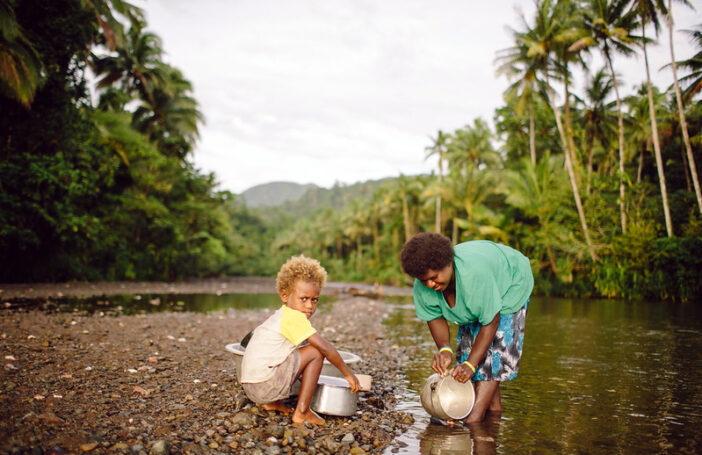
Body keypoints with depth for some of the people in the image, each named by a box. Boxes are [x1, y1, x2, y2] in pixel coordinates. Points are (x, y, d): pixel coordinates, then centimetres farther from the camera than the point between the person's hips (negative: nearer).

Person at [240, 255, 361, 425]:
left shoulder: (280, 316, 18)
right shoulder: (294, 316, -11)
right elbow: (325, 348, -13)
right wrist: (348, 373, -3)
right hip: (265, 385, -10)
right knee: (315, 352, -6)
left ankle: (272, 402, 17)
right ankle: (302, 412, -4)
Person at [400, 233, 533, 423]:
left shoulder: (475, 273, -45)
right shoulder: (422, 288, -26)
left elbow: (491, 321, -35)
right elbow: (434, 317, -8)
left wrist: (471, 364, -34)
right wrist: (444, 348, -26)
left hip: (510, 284, -6)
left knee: (498, 346, -16)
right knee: (467, 340, 0)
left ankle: (475, 417, -17)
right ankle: (494, 405, 11)